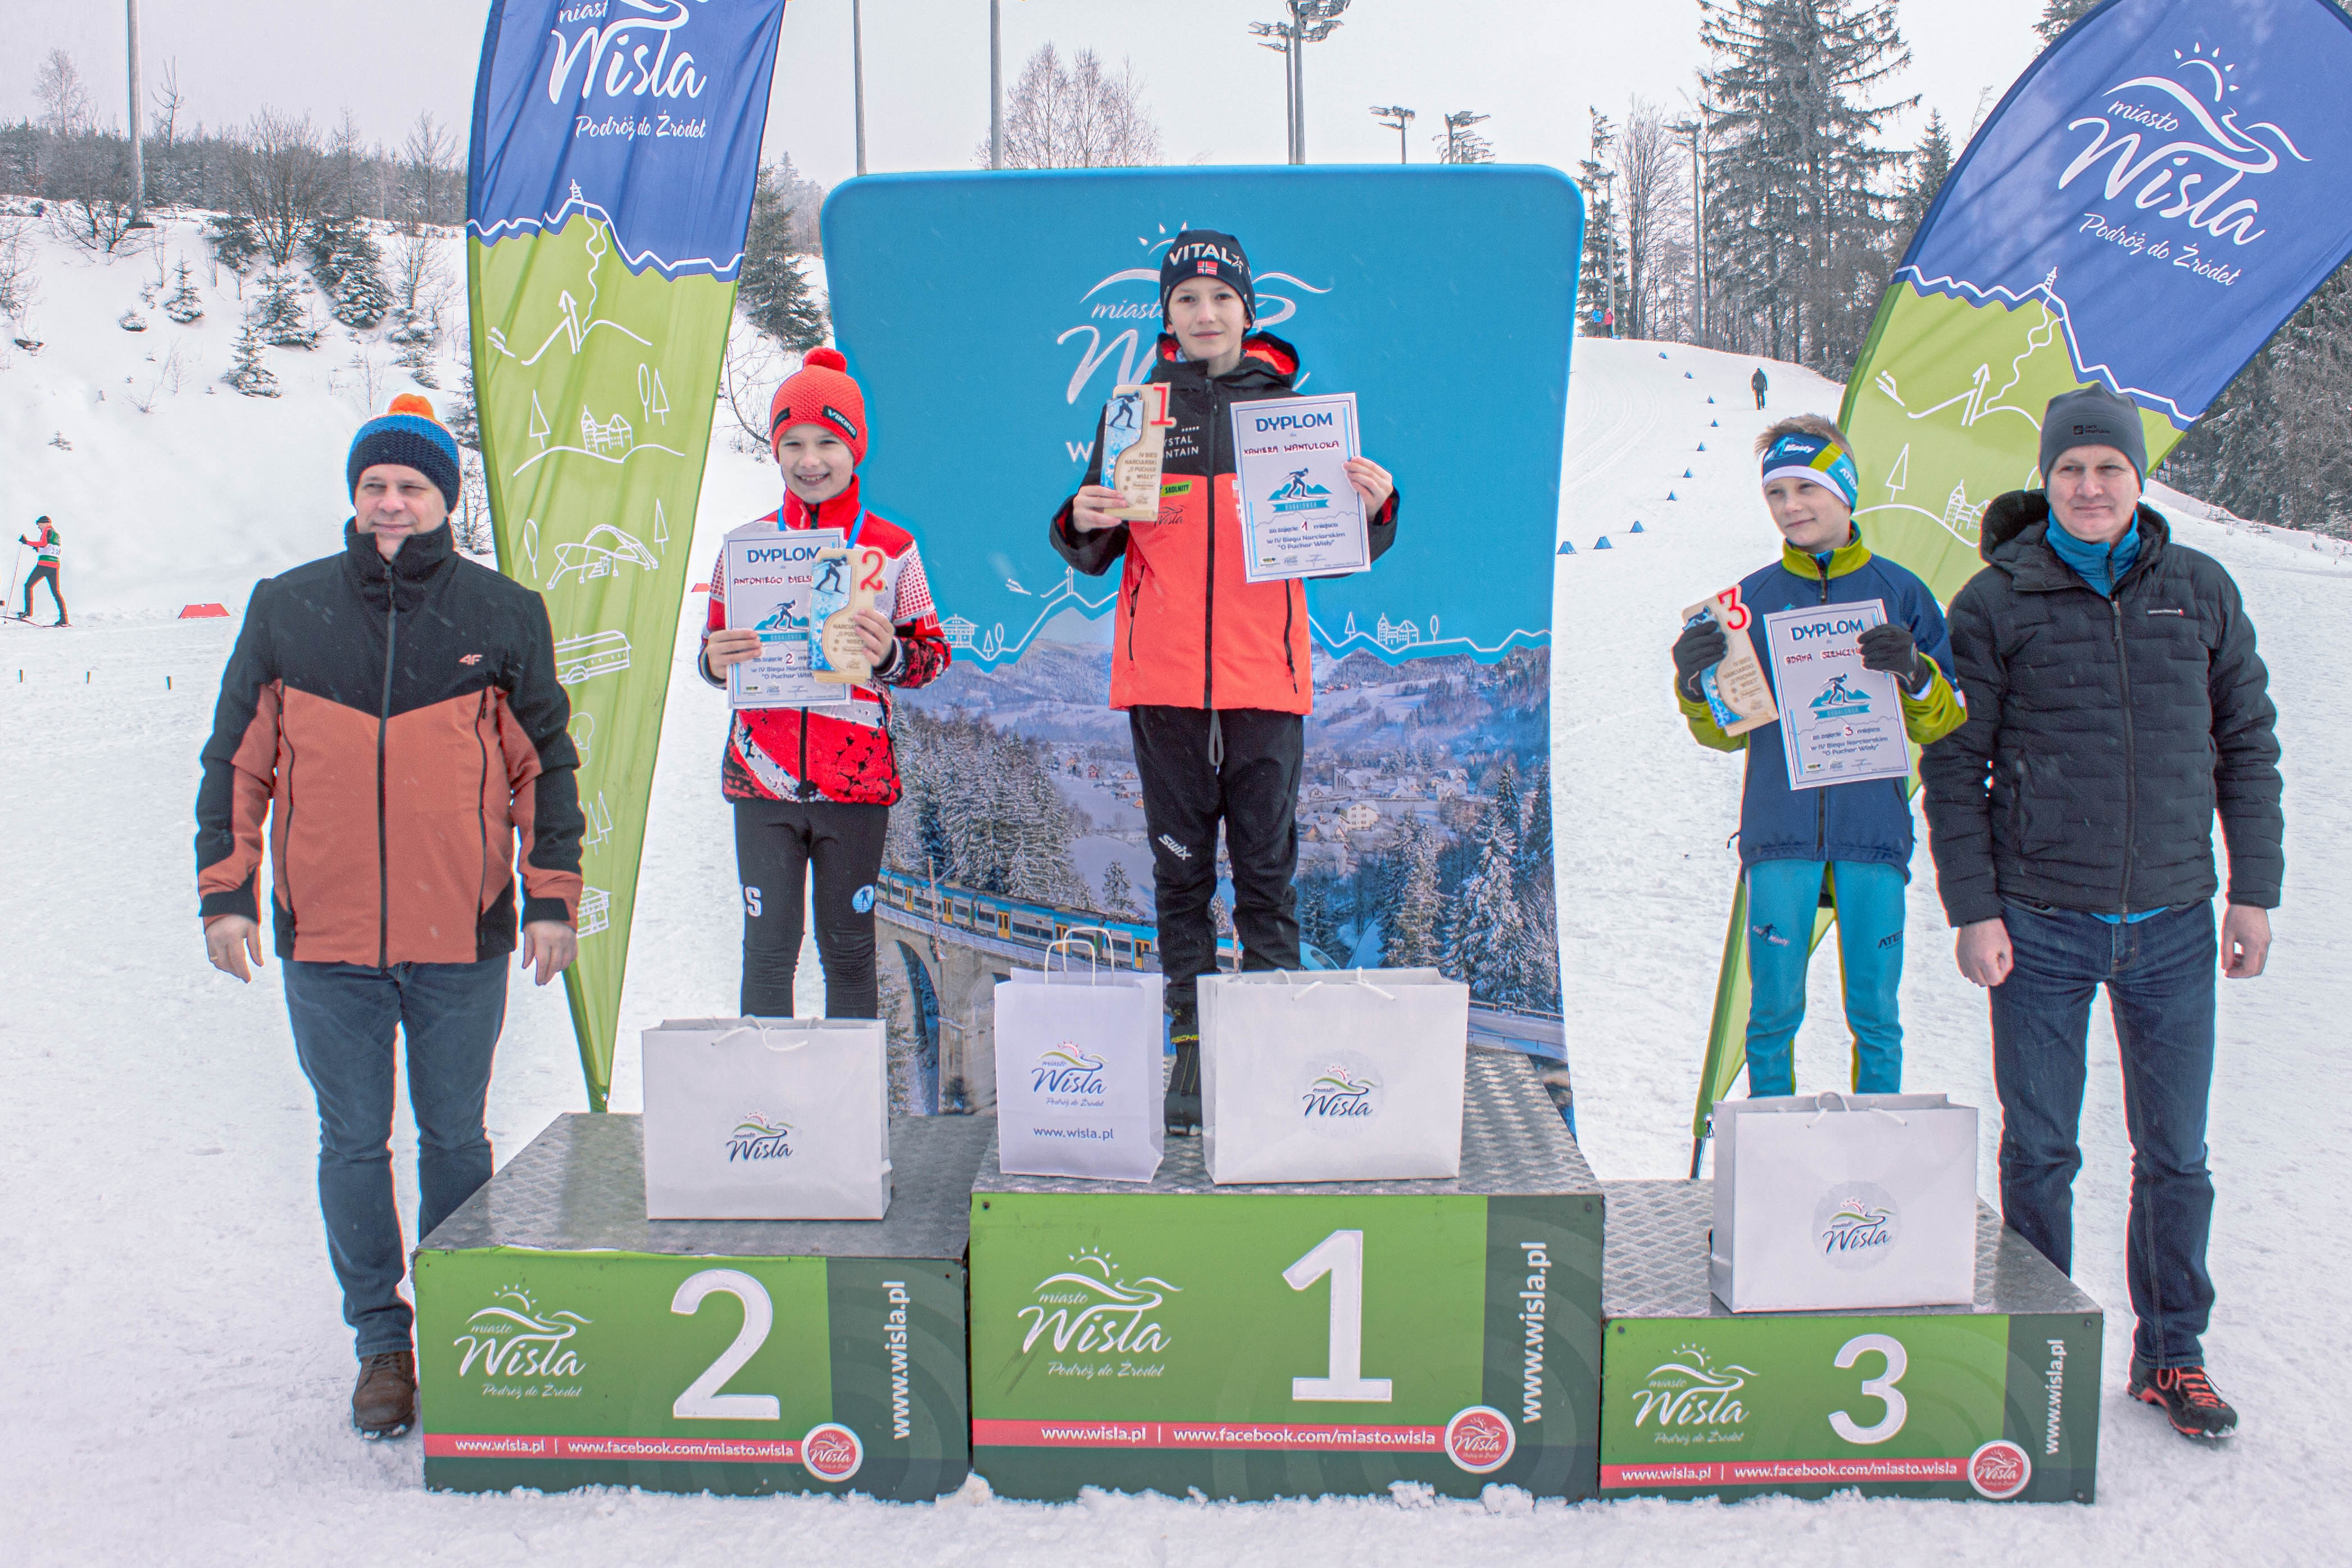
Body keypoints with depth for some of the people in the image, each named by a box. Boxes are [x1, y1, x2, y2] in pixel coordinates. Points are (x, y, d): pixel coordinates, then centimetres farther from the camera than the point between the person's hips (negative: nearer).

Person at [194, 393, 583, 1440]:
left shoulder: (503, 616, 2)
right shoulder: (284, 611, 4)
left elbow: (546, 764, 6)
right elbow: (237, 761, 10)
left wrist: (551, 895, 2)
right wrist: (224, 890, 4)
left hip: (463, 939, -1)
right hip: (325, 937, 1)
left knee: (455, 1139, 10)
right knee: (353, 1144, 8)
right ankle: (380, 1341, 22)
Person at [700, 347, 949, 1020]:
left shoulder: (892, 548, 2)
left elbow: (933, 654, 3)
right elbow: (713, 653, 12)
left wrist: (889, 655, -18)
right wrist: (717, 661, -12)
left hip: (857, 781, -1)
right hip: (762, 783, 1)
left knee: (850, 948, 8)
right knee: (767, 946, 3)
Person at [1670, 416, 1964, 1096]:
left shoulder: (1900, 593, 6)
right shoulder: (1750, 599, 8)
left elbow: (1941, 724, 7)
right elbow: (1725, 734, 10)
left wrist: (1916, 674, -14)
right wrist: (1697, 685, -10)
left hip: (1872, 832, 0)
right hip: (1779, 835, 0)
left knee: (1875, 1015, 5)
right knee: (1774, 1013, 3)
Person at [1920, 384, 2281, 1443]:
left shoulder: (2200, 591, 6)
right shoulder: (1996, 602, -2)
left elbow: (2247, 746, 11)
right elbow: (1955, 763, -1)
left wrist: (2254, 891, 6)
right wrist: (1972, 908, -7)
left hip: (2173, 925, 2)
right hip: (2039, 926, -2)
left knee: (2175, 1156, 9)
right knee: (2039, 1153, 7)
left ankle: (2172, 1355, 25)